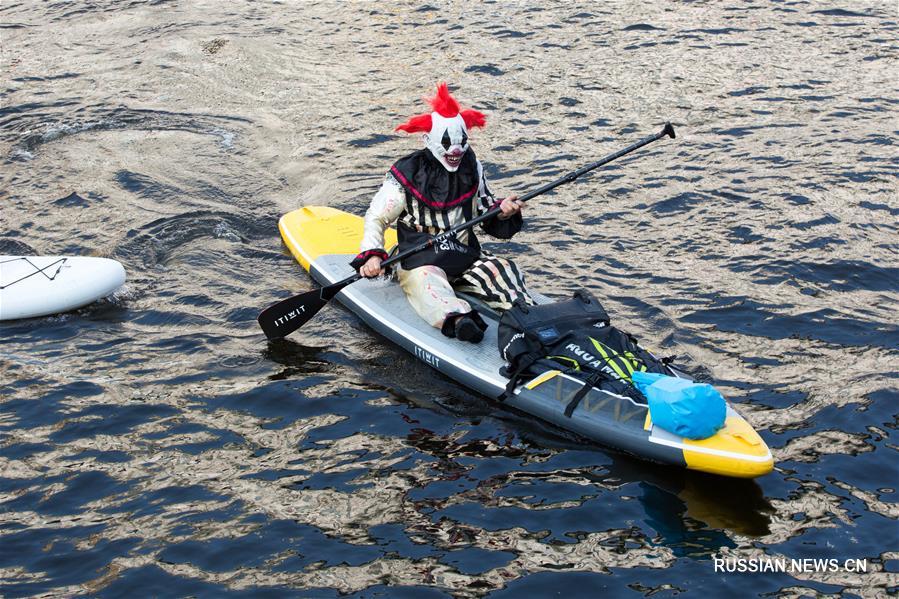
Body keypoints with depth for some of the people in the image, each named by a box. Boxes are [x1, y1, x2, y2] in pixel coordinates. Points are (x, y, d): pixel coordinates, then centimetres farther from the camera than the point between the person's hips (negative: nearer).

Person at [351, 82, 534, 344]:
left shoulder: (472, 168, 9)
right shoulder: (407, 174, -5)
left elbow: (485, 212, 19)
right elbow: (376, 217, 1)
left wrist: (501, 213, -5)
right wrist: (372, 254, -16)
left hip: (466, 257, 5)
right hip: (420, 262, -5)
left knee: (502, 268, -22)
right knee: (428, 282, -37)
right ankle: (458, 320, -66)